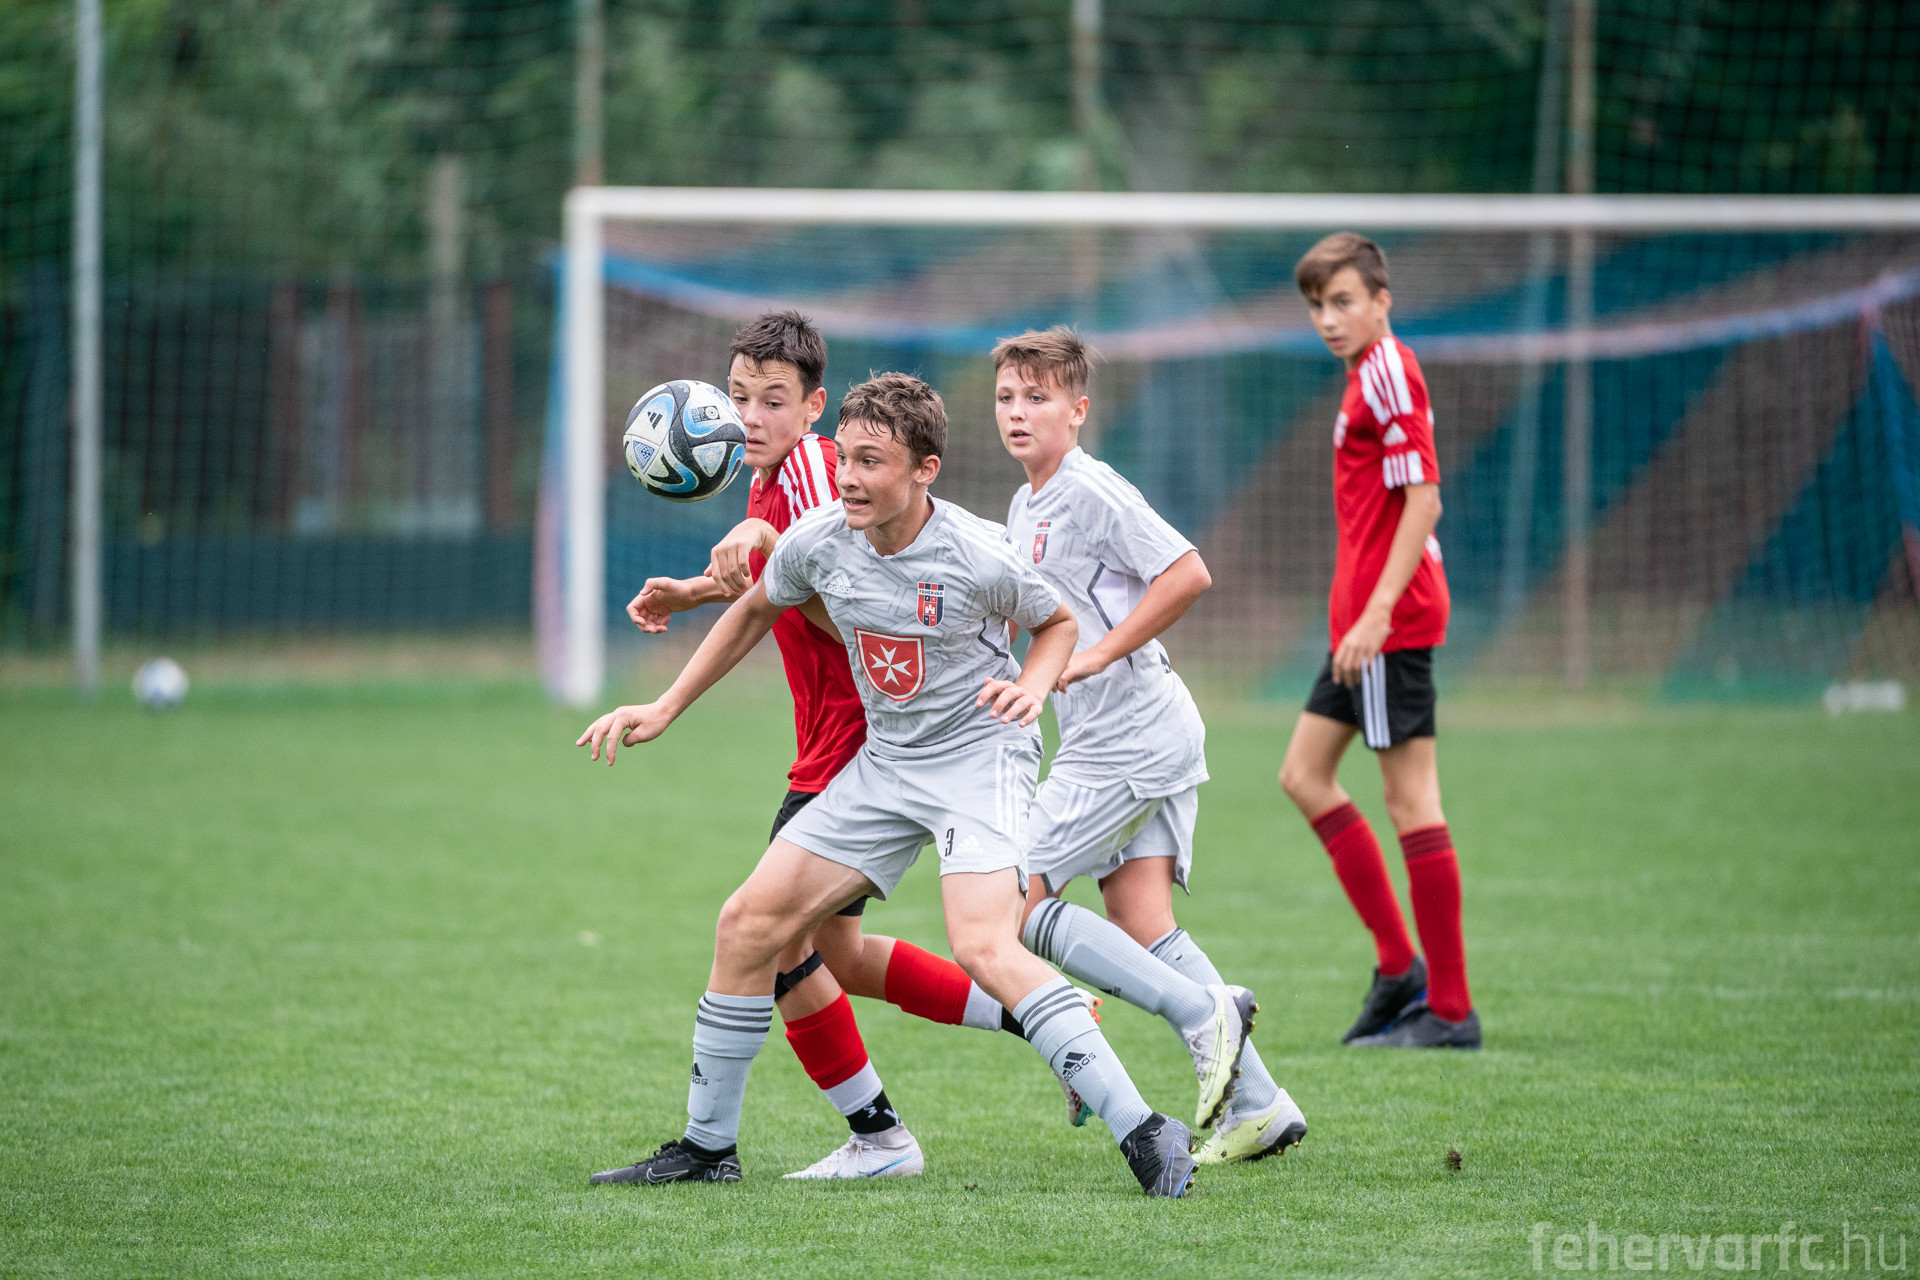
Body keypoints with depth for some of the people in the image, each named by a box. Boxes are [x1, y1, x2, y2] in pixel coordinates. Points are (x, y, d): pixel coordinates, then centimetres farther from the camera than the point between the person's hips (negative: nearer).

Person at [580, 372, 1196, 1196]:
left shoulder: (978, 558, -20)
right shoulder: (816, 542, -8)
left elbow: (1057, 621, 2)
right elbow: (755, 611, 15)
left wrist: (1031, 690, -18)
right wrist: (663, 710, 14)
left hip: (980, 756, -6)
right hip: (884, 761, 6)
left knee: (983, 948, -27)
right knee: (748, 923, 1)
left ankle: (1145, 1134, -26)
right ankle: (707, 1145, 15)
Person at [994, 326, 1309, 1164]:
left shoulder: (1093, 492, -13)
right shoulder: (1026, 507, 17)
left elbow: (1187, 575, -22)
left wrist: (1093, 656, -19)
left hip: (1130, 739, -9)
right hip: (1106, 740, 9)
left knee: (1013, 902, -8)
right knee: (1142, 928, 2)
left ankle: (1202, 1011, -9)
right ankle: (1256, 1106, -1)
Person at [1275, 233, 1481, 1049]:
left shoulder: (1389, 375, -14)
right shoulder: (1369, 376, 16)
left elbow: (1423, 499, -21)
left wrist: (1377, 611, -25)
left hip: (1391, 621, -11)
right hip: (1366, 620, 11)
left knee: (1410, 799, -7)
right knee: (1305, 774, 14)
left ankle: (1450, 1011, -4)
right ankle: (1398, 963, 15)